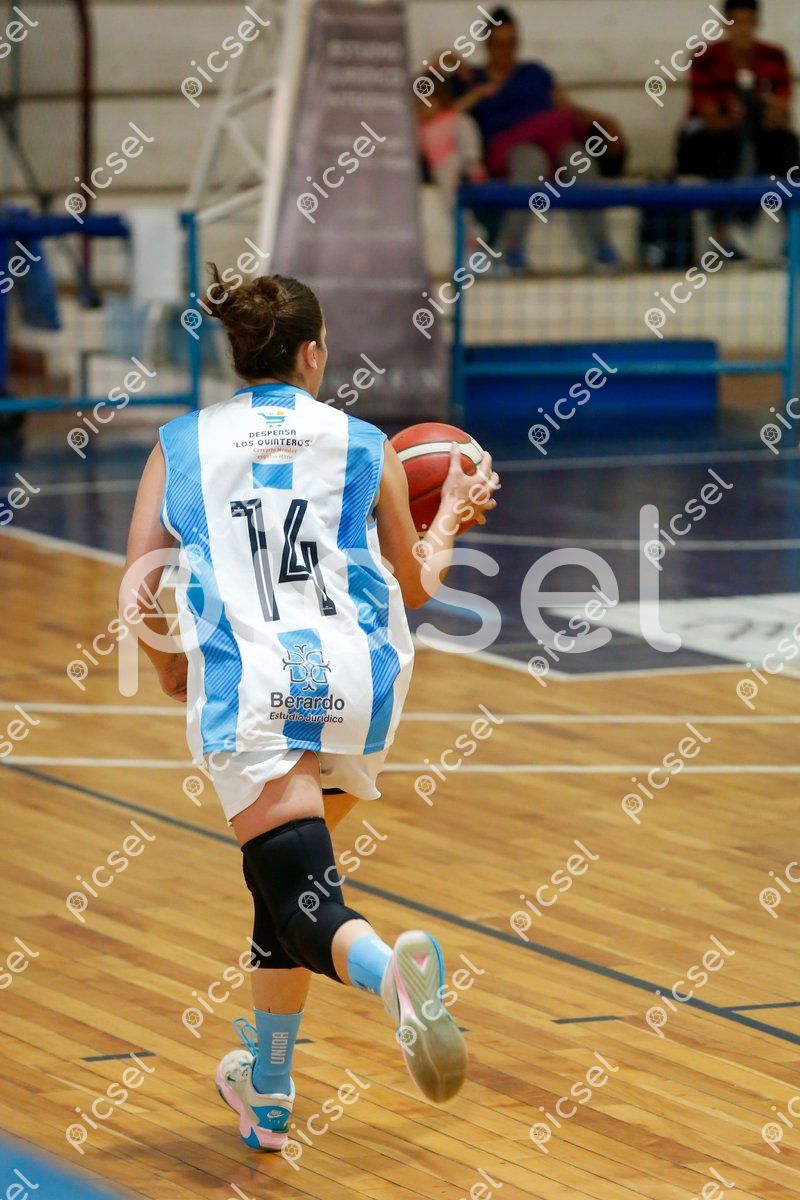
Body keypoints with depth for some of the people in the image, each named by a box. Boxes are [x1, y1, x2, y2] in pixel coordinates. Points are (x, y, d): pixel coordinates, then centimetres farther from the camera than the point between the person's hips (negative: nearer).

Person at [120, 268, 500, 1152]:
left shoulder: (182, 446, 9)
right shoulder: (363, 446, 9)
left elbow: (136, 592, 4)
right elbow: (416, 585, 20)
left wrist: (169, 666, 23)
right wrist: (453, 513, 38)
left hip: (249, 693, -2)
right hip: (354, 682, 2)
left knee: (302, 901, -8)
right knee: (289, 873, 24)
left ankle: (389, 971, -44)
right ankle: (264, 1094, 31)